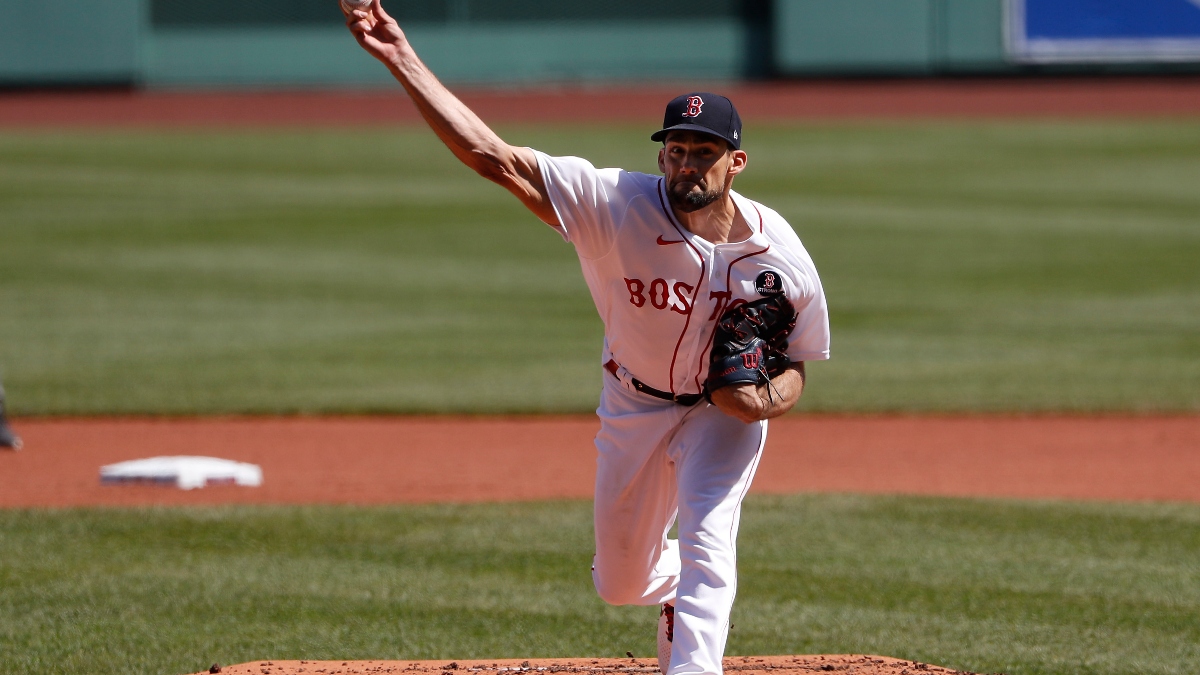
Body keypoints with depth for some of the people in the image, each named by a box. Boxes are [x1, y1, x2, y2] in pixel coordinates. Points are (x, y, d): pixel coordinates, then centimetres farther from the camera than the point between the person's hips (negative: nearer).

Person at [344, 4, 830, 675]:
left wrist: (766, 399, -33)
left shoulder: (781, 255, -23)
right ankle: (678, 581, 51)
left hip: (727, 407, -2)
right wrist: (403, 59, -41)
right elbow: (493, 156, -33)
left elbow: (796, 367, -7)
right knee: (620, 583, 14)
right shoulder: (618, 206, -28)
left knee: (708, 534, -27)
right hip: (635, 405, 2)